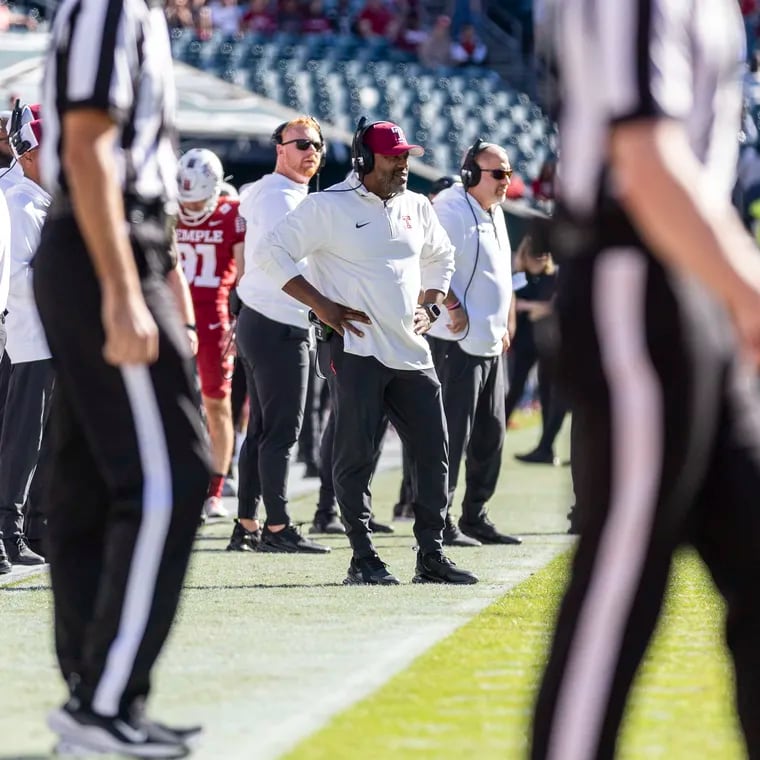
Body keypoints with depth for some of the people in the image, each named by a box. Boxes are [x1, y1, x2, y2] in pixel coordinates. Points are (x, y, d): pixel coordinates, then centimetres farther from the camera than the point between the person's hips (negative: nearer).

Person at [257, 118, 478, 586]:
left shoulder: (417, 208, 13)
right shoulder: (329, 207, -6)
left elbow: (441, 257, 31)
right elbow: (273, 254, -9)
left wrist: (429, 306, 15)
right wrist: (323, 307, -14)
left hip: (411, 352, 6)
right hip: (354, 350, -6)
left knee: (434, 453, 4)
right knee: (356, 455, -4)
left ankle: (432, 556, 12)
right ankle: (363, 559, 2)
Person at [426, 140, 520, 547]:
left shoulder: (494, 212, 17)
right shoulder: (452, 211, -13)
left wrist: (503, 326, 21)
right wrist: (453, 307, -23)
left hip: (490, 344, 10)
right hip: (457, 342, -10)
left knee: (490, 433, 13)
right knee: (452, 433, -9)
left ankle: (475, 517, 21)